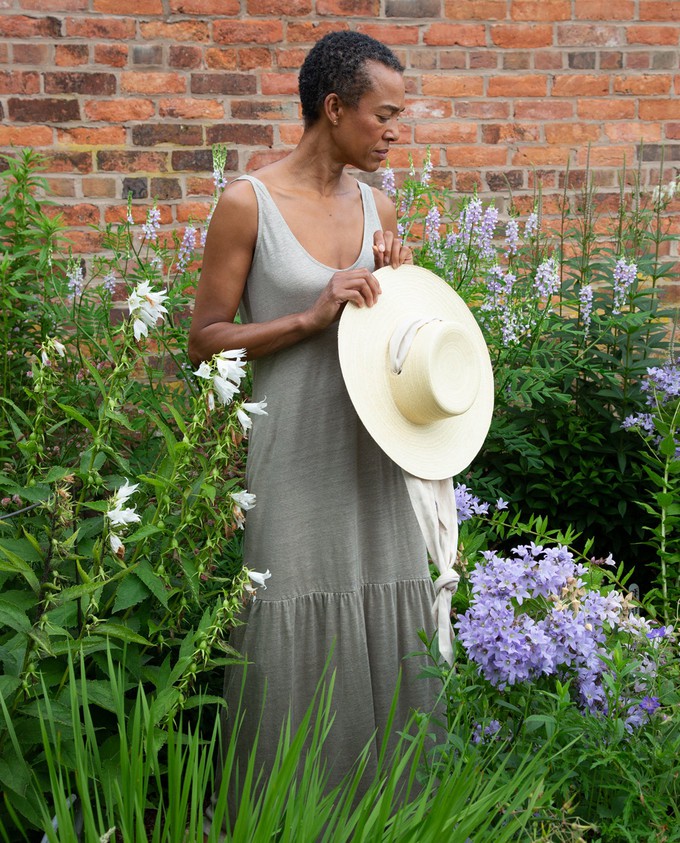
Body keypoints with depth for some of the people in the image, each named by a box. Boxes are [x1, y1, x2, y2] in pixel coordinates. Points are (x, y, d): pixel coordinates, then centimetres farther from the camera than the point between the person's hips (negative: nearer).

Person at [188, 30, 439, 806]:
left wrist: (395, 280, 0)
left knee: (386, 638, 10)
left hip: (371, 453, 5)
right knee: (299, 648, 2)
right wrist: (312, 317, -17)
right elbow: (204, 340, -7)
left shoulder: (378, 208, 9)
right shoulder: (248, 203, -8)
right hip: (292, 459, -5)